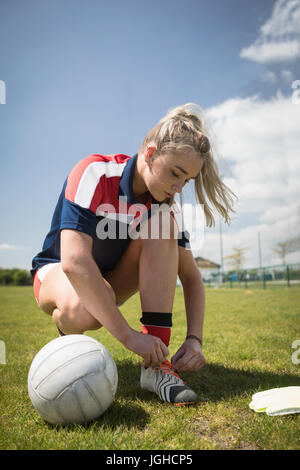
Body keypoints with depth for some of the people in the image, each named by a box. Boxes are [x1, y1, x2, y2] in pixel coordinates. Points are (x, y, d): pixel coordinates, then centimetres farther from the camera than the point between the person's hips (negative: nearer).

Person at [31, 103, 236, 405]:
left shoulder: (164, 205, -10)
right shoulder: (95, 173, -27)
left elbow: (191, 277, -7)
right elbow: (74, 262, -37)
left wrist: (194, 338, -22)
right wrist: (129, 336, -38)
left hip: (108, 282, 4)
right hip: (56, 272, -4)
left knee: (162, 223, -23)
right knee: (85, 310, -41)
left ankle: (156, 364, -26)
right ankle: (67, 328, 0)